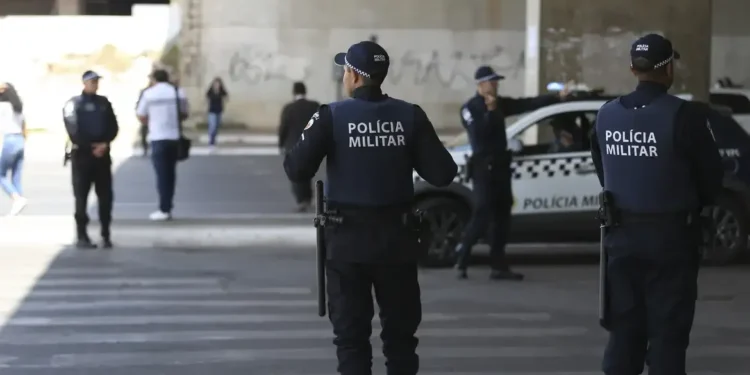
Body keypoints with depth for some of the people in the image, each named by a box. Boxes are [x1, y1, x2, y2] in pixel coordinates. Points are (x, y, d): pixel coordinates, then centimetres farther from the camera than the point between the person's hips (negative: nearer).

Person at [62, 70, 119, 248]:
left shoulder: (104, 103, 12)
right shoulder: (74, 104, 0)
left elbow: (113, 127, 7)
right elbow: (73, 131, -8)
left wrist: (105, 144, -10)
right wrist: (91, 147, -13)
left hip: (103, 154, 4)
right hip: (82, 154, -4)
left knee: (105, 195, 2)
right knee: (81, 196, -2)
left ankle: (106, 235, 7)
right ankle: (82, 236, 1)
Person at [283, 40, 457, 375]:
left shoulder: (332, 116, -10)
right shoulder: (410, 116, -3)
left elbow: (298, 170, -16)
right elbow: (442, 174, -5)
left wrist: (301, 148, 5)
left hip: (348, 238, -2)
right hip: (397, 235, 2)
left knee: (351, 333, 6)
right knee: (400, 330, 14)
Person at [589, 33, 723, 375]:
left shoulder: (606, 116, 2)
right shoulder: (683, 116, -16)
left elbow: (602, 172, 9)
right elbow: (711, 176, -8)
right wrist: (693, 207, 11)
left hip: (621, 232, 5)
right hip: (670, 234, -5)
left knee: (624, 328, 13)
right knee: (668, 332, 1)